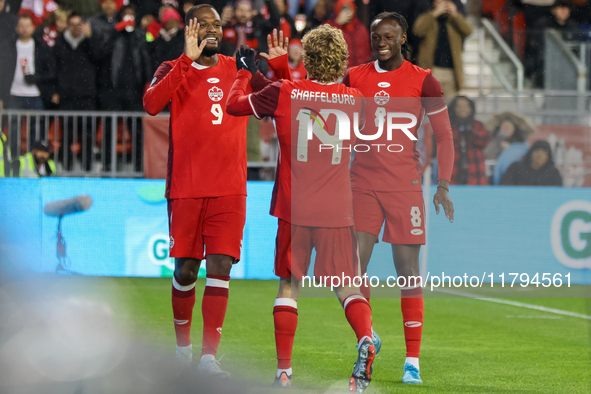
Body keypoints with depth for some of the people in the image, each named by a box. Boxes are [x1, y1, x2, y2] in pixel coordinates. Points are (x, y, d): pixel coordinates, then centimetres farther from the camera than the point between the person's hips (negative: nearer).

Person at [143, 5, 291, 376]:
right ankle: (183, 344, 27)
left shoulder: (238, 71, 12)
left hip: (229, 191, 1)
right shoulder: (174, 70, 2)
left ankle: (209, 356, -8)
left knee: (220, 267, -8)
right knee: (186, 269, 5)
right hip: (185, 189, -1)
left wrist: (279, 66, -4)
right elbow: (152, 103, -19)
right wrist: (188, 60, -25)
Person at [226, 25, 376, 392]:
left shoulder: (283, 93, -5)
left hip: (293, 209, -1)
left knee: (289, 285, 11)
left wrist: (245, 72, 26)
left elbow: (234, 104, 7)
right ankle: (366, 339, -25)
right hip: (337, 211, 1)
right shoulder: (354, 100, 1)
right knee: (347, 286, 5)